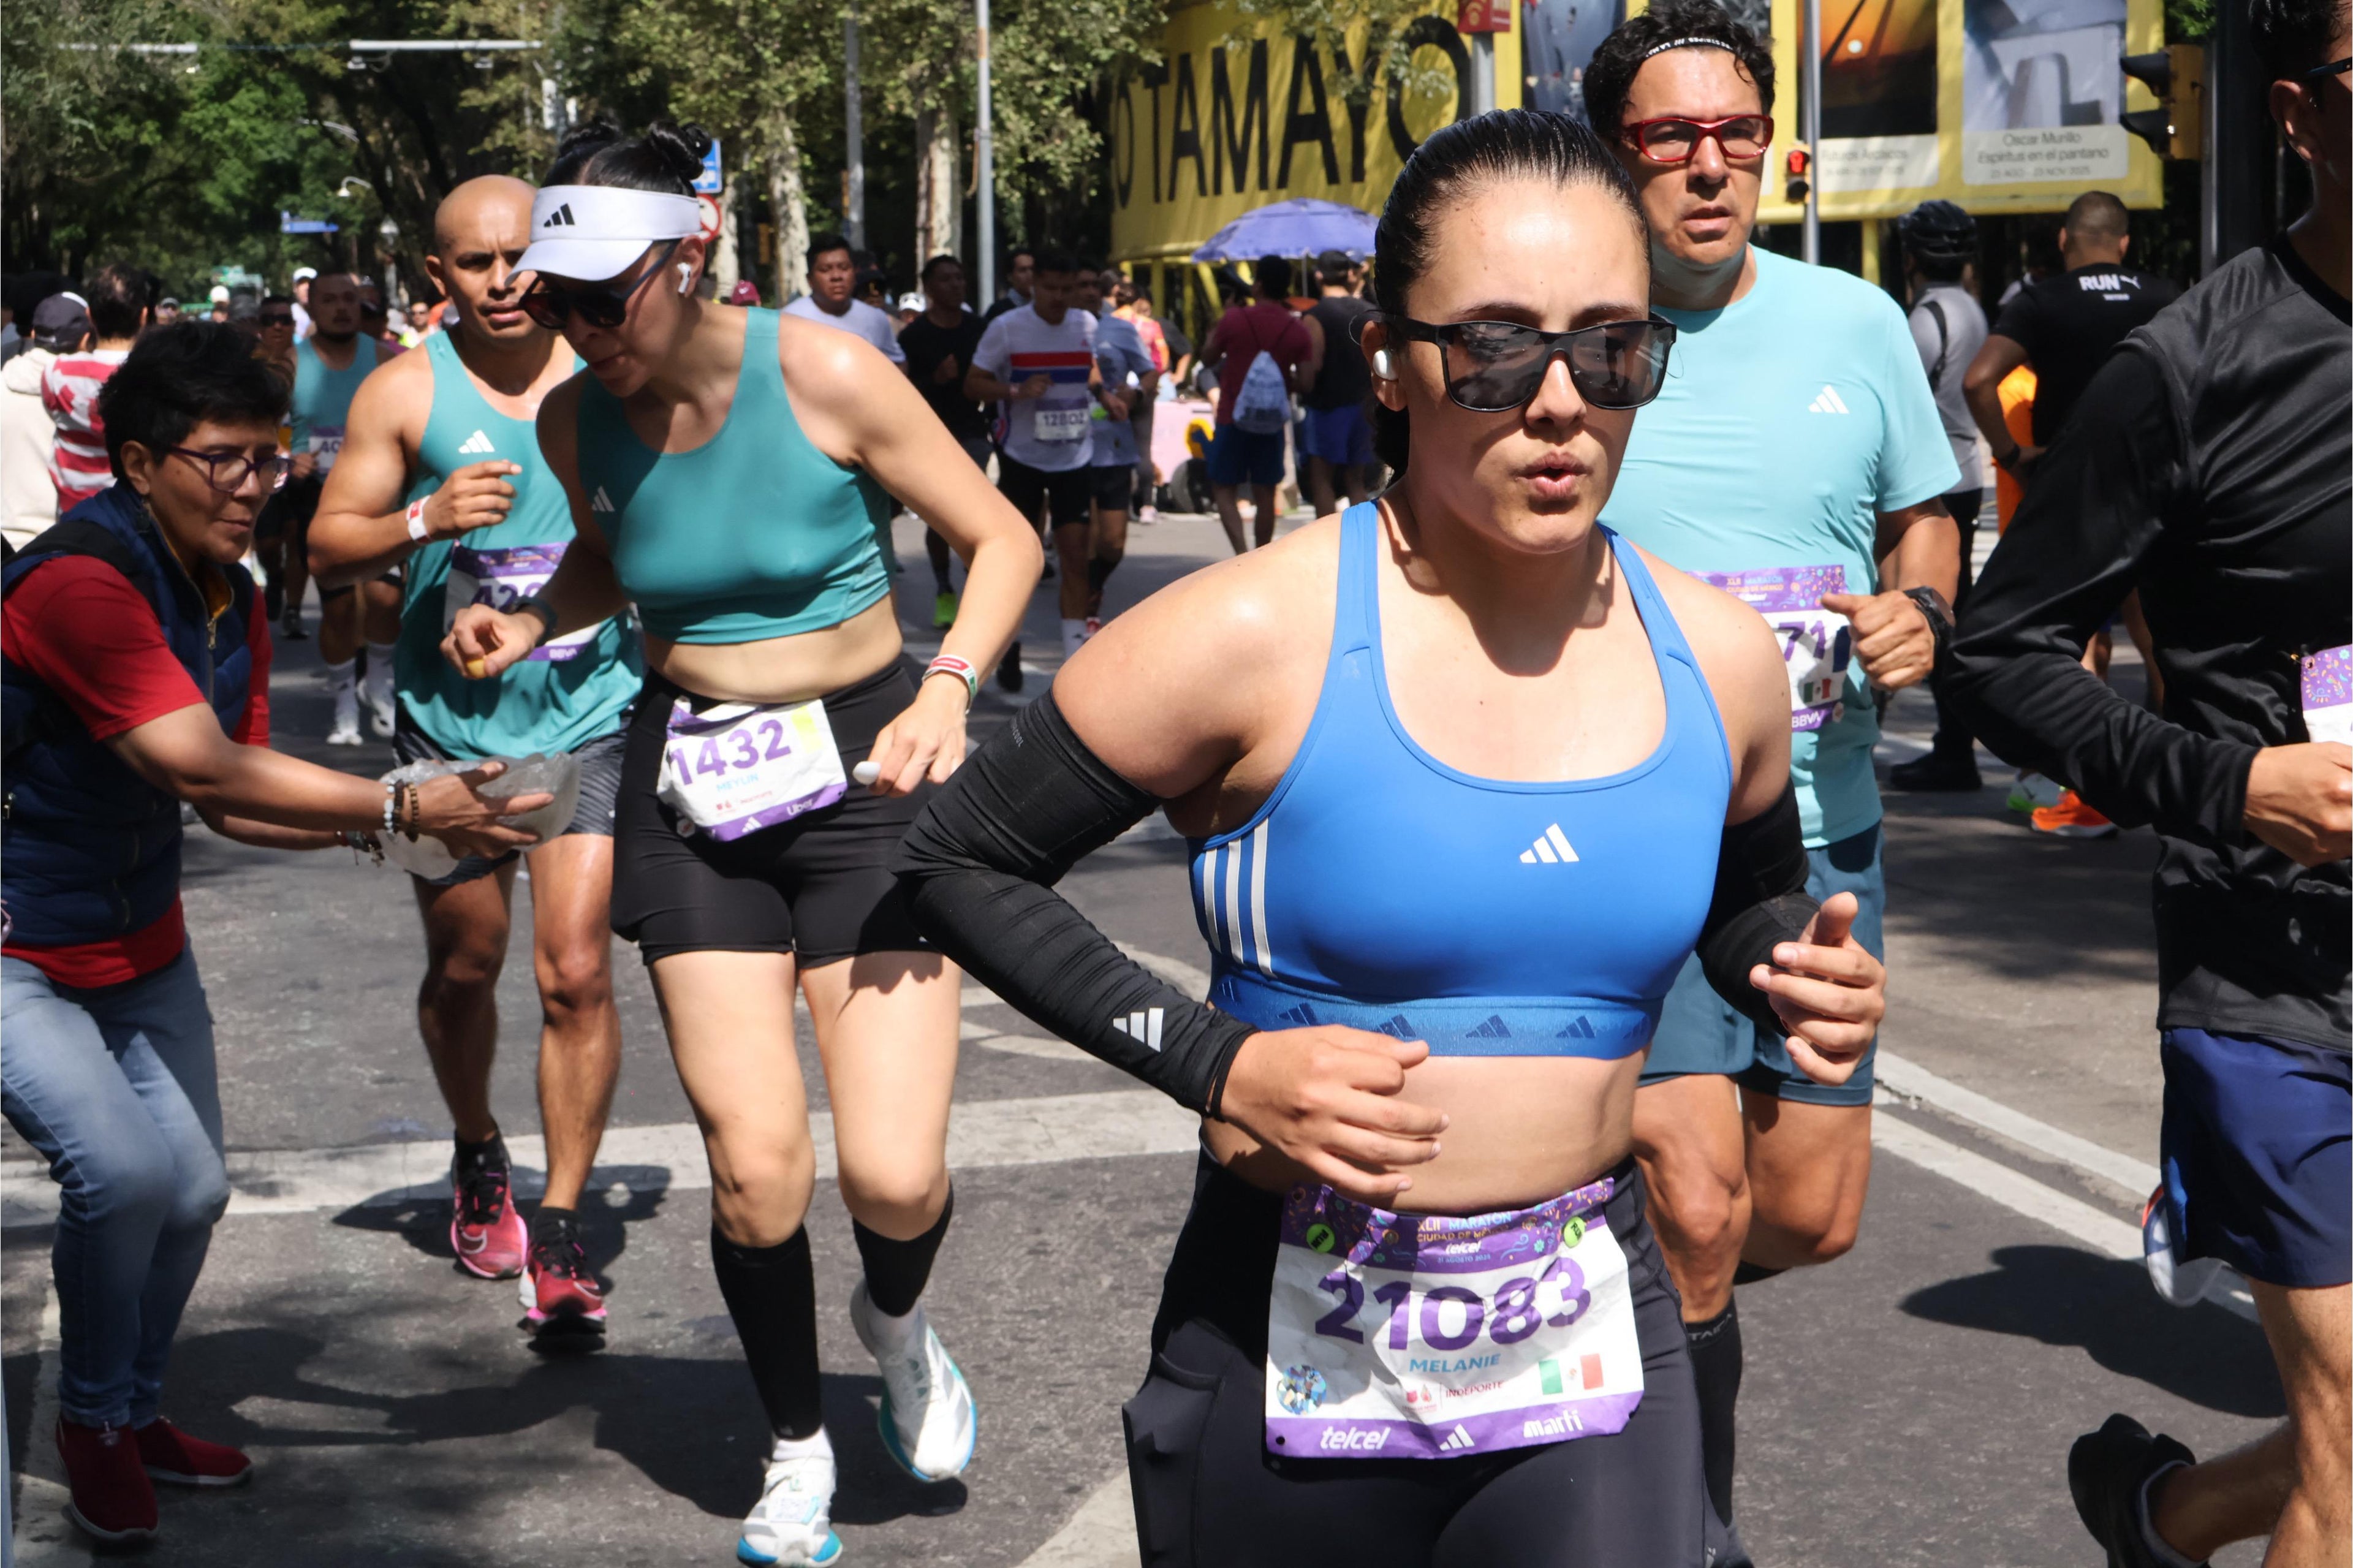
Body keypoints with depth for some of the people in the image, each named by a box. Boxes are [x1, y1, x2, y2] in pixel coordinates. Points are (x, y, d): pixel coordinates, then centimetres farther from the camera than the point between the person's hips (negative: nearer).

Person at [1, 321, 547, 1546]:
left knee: (192, 1189, 9)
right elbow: (202, 768, -32)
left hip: (136, 939, 9)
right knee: (121, 1171, -21)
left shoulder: (228, 599, 2)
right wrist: (402, 807, -29)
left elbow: (227, 796, 3)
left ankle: (135, 1409, 33)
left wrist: (379, 826, -14)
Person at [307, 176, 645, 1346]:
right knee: (464, 968, 13)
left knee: (575, 971, -10)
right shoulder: (404, 393, -3)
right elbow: (329, 550, -4)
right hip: (450, 722, 1)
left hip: (593, 718, 0)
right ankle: (478, 1159, 41)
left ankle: (561, 1233, -1)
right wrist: (423, 520, -22)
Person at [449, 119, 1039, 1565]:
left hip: (860, 763, -3)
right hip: (693, 785, 3)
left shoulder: (823, 376, -15)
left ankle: (900, 1328, 27)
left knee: (894, 1175, -11)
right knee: (755, 1173, -4)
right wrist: (533, 622, -1)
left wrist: (949, 689, -22)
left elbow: (1002, 537, -7)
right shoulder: (580, 421, -2)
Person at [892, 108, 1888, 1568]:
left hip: (1596, 1340, 3)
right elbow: (958, 858, -4)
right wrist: (1214, 1063, -15)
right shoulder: (1258, 638, -13)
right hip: (1287, 1354, -3)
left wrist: (1813, 980, -2)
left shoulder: (1719, 657, 1)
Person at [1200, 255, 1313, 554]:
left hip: (1233, 417, -3)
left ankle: (1242, 552, -15)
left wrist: (1219, 323, 14)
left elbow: (1208, 358, 3)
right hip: (1272, 421, 3)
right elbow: (1304, 381, -5)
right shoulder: (1297, 330, -3)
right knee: (1265, 493, 12)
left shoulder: (1235, 319, -10)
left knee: (1224, 488, 4)